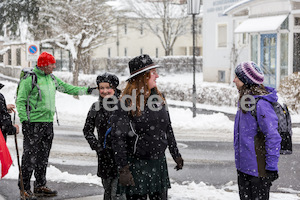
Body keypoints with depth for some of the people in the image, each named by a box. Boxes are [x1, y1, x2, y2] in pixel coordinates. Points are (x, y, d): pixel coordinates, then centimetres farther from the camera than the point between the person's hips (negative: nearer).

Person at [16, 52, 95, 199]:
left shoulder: (51, 78, 12)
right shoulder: (29, 78, -10)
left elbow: (67, 88, 22)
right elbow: (20, 101, -10)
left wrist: (86, 90, 16)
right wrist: (24, 121, -16)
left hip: (48, 122, 8)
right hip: (33, 122, -8)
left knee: (43, 156, 13)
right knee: (30, 156, -7)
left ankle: (40, 186, 22)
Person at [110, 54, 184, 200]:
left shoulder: (158, 98, 8)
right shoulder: (127, 102, -12)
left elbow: (168, 129, 17)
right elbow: (118, 138, -14)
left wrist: (176, 155, 19)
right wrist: (123, 169, -17)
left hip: (159, 163, 6)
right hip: (137, 165, -6)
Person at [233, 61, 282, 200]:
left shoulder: (261, 104, -21)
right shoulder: (244, 101, 9)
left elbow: (273, 137, -21)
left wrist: (271, 167, -19)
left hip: (258, 168, -9)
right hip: (243, 167, 9)